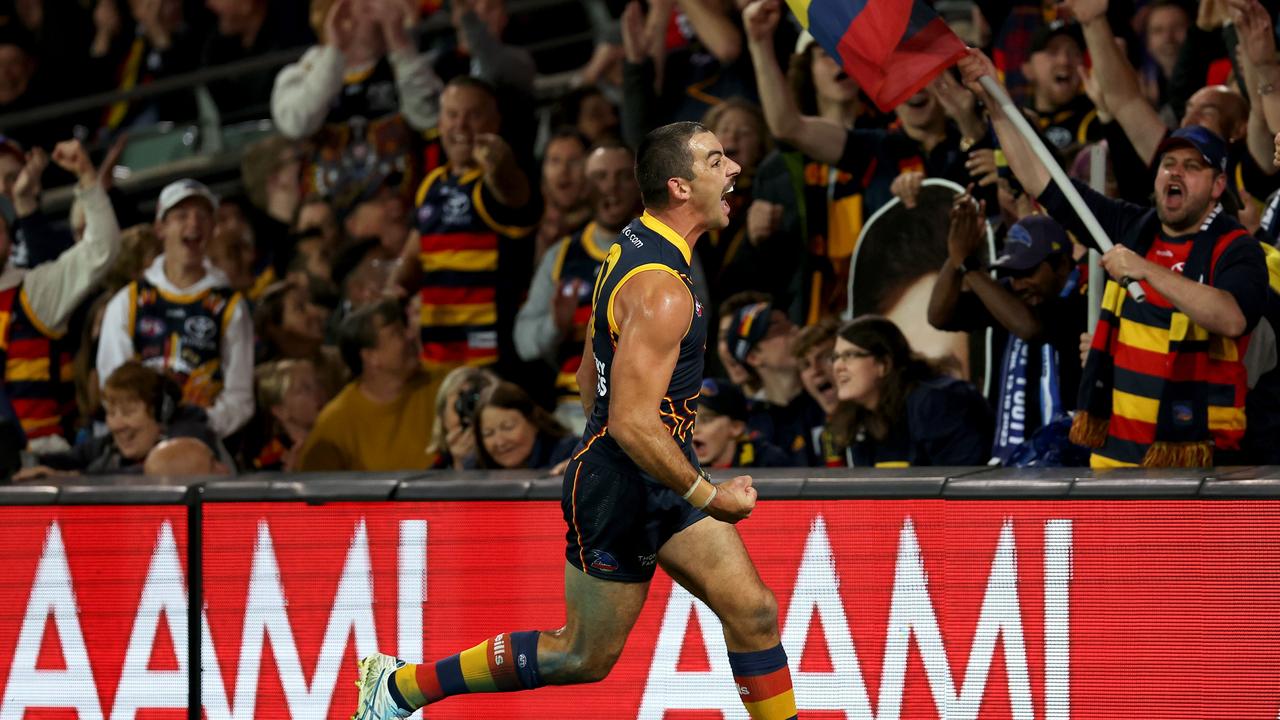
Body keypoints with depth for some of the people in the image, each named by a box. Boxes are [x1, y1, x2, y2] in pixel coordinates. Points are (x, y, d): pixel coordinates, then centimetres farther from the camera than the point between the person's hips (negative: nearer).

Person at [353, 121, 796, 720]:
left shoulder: (635, 245, 7)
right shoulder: (661, 291, -25)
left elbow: (590, 370, 18)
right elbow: (632, 423, -29)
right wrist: (707, 498, -23)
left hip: (664, 479, 9)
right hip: (622, 490, -9)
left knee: (753, 613, 1)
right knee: (586, 656, 5)